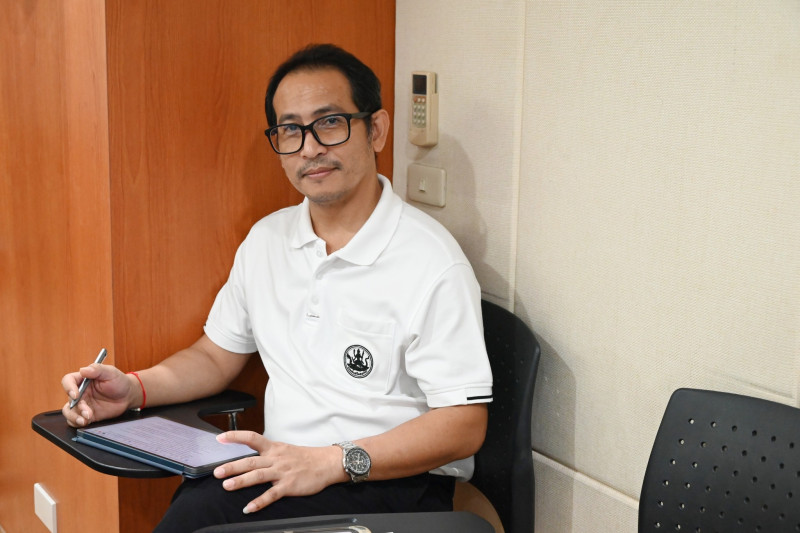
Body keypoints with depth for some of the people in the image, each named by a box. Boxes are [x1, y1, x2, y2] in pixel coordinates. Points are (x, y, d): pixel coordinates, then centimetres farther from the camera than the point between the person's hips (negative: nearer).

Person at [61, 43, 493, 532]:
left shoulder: (431, 262, -11)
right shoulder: (266, 239, 12)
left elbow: (464, 424, -14)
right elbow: (218, 354, 21)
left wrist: (332, 462, -22)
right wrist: (134, 389, 3)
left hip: (394, 483, -5)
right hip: (284, 470, 5)